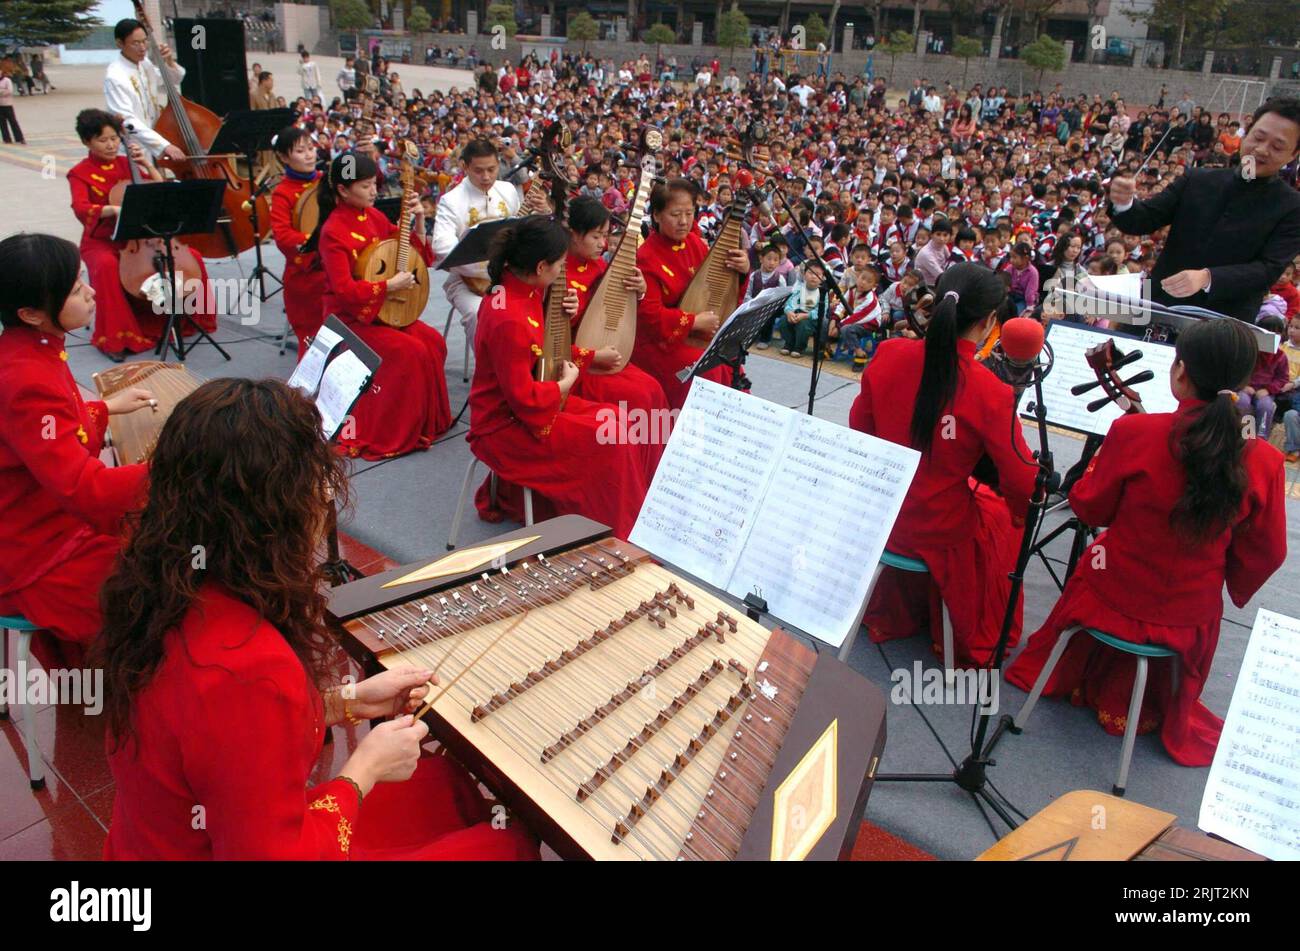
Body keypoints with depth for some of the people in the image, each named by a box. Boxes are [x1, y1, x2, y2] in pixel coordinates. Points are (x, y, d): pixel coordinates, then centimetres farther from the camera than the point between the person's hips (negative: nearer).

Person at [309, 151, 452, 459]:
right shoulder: (333, 232, -16)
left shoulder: (373, 216, 5)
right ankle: (388, 433, -8)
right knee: (410, 351, -22)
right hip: (349, 317, -7)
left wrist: (419, 220, -2)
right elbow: (344, 290, -23)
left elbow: (414, 253, 13)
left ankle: (424, 419, 7)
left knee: (433, 341, -9)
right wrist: (390, 286, -23)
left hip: (383, 309, 7)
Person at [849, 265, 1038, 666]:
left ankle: (889, 615, 58)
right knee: (999, 513, 31)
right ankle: (974, 639, 49)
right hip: (943, 535, -3)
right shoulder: (990, 393, -26)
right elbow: (1024, 490, -18)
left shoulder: (887, 355, -14)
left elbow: (859, 428, 2)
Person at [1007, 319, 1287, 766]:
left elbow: (1090, 510, -9)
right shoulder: (1263, 463, -19)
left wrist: (1105, 455, 7)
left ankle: (1068, 677, 54)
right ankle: (1171, 718, 55)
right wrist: (1235, 589, 16)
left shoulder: (1133, 432, -24)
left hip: (1113, 595, -1)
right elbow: (1265, 554, -5)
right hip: (1190, 615, 1)